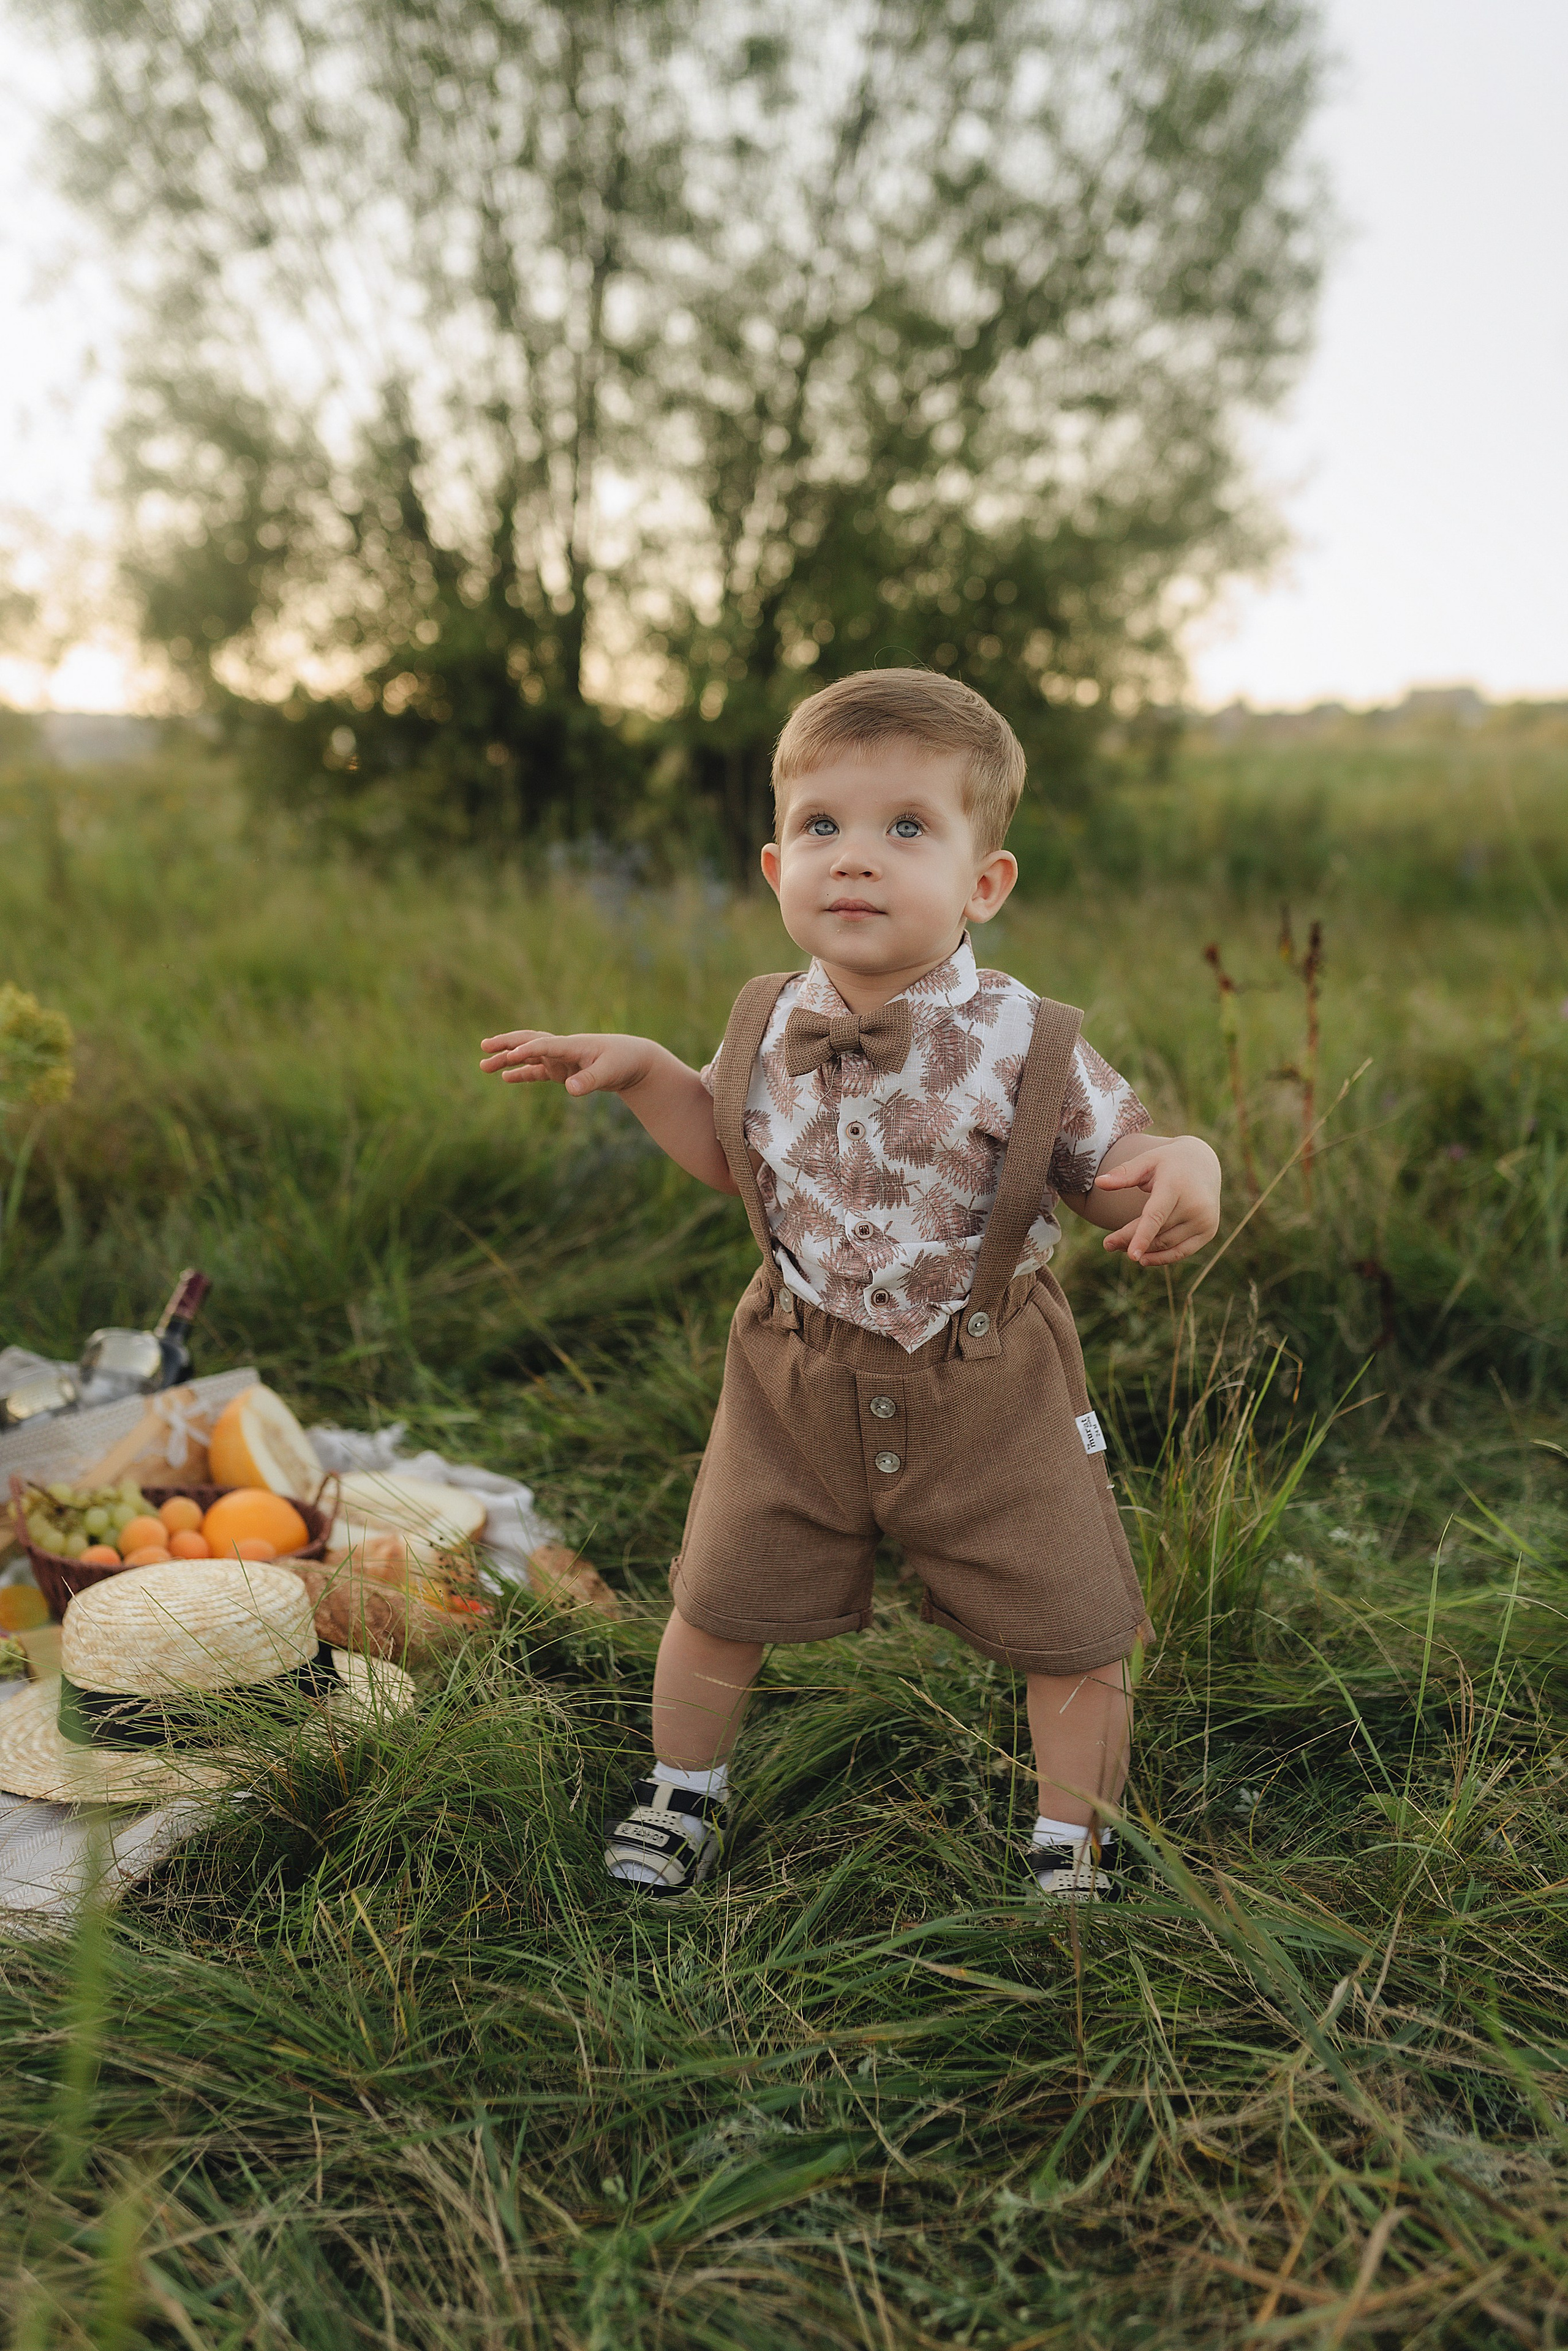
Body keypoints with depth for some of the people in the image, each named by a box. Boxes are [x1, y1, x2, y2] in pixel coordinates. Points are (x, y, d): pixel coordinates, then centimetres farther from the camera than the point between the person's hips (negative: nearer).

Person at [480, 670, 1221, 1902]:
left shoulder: (1024, 1045, -18)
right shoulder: (768, 1028, -6)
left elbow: (1115, 1173, -8)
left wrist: (1184, 1168, -30)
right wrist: (642, 1071, 1)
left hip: (988, 1389, -2)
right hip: (802, 1376, 3)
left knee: (1070, 1627, 8)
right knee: (719, 1600, 14)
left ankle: (1073, 1836, 35)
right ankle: (684, 1785, 43)